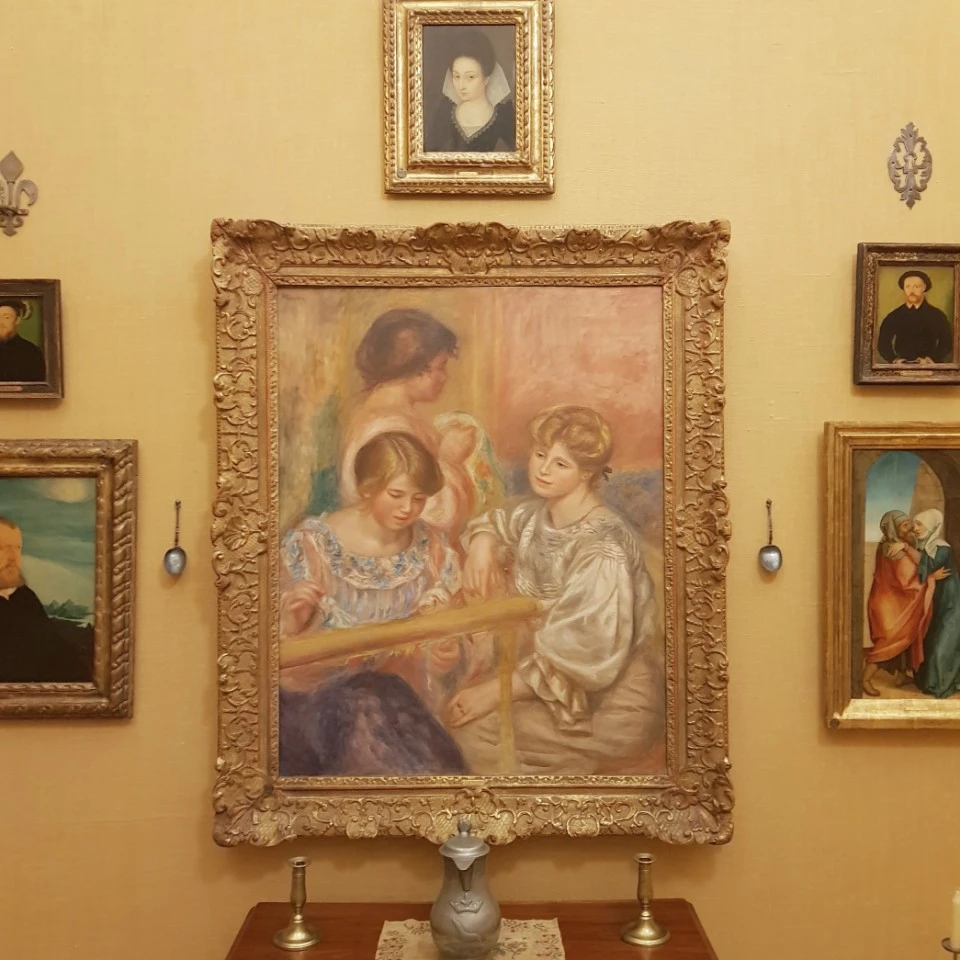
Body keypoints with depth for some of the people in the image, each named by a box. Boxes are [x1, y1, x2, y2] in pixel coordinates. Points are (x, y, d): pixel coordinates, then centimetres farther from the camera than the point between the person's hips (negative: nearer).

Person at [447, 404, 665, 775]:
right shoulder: (535, 513, -1)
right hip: (548, 675, 8)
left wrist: (496, 690, -23)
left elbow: (588, 659, -26)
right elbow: (496, 522, 22)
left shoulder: (602, 548, -24)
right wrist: (481, 542, -3)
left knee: (469, 731, -15)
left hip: (611, 706, -8)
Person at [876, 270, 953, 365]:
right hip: (901, 366, 0)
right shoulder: (893, 317, 9)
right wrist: (894, 359, -9)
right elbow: (883, 343, 7)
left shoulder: (937, 315, 8)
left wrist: (930, 359, -10)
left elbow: (946, 342, 4)